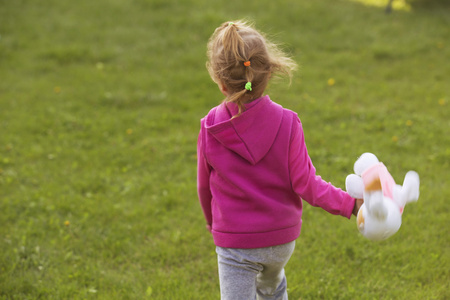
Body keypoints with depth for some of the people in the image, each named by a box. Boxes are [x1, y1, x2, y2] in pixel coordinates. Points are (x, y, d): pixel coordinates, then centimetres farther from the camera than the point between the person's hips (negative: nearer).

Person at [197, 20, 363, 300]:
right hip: (282, 237, 2)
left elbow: (205, 187, -2)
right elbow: (305, 184, -15)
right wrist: (350, 203, -1)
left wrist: (213, 222, 18)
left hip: (234, 242, -2)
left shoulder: (210, 129, -15)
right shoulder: (286, 123, -18)